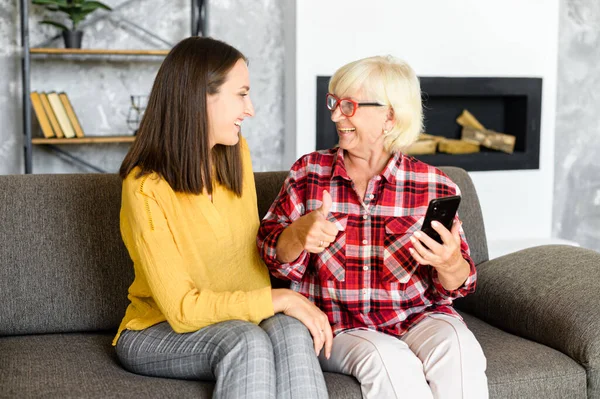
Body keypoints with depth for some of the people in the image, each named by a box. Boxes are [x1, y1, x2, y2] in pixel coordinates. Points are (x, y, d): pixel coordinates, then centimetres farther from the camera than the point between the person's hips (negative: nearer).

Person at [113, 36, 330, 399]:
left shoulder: (237, 155, 0)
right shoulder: (146, 188, -20)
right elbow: (183, 308, -21)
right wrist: (279, 299, -23)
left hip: (239, 317, 5)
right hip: (158, 331, -5)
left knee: (292, 332, -28)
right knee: (247, 342, -35)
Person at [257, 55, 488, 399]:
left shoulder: (434, 186, -1)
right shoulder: (309, 172, 3)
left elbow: (455, 286, 2)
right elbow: (273, 252, 0)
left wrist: (449, 264, -23)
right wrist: (299, 233, -23)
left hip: (417, 317, 1)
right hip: (338, 325, 0)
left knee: (457, 350, -30)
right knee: (388, 360, -32)